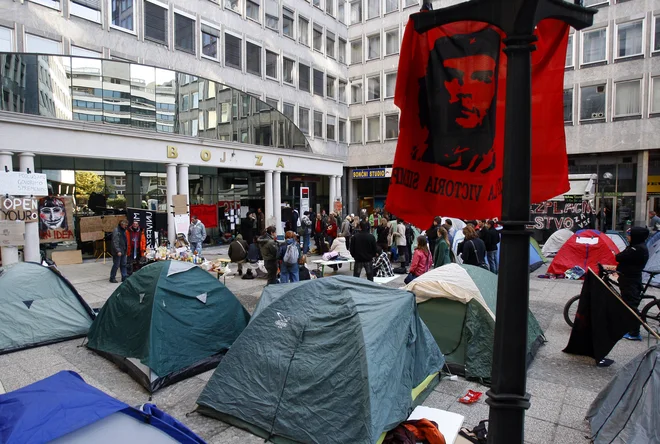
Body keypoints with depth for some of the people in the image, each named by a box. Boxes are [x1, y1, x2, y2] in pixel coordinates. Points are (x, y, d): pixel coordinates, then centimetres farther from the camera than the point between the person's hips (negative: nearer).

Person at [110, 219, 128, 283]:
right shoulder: (116, 230, -15)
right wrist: (118, 251, -24)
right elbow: (115, 242, -21)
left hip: (123, 251, 9)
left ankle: (124, 277, 16)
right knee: (116, 265, -1)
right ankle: (112, 278, 11)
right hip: (118, 252, -9)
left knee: (123, 264, 11)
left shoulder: (123, 230, 13)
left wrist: (125, 250, 17)